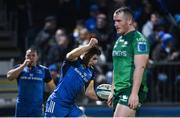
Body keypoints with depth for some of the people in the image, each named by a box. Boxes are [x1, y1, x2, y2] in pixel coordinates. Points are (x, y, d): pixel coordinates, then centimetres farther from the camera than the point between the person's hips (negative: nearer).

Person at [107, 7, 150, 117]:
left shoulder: (138, 39, -9)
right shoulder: (119, 40, 19)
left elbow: (140, 67, -17)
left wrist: (134, 93, -24)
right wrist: (113, 92, 21)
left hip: (131, 90, -9)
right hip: (119, 91, 9)